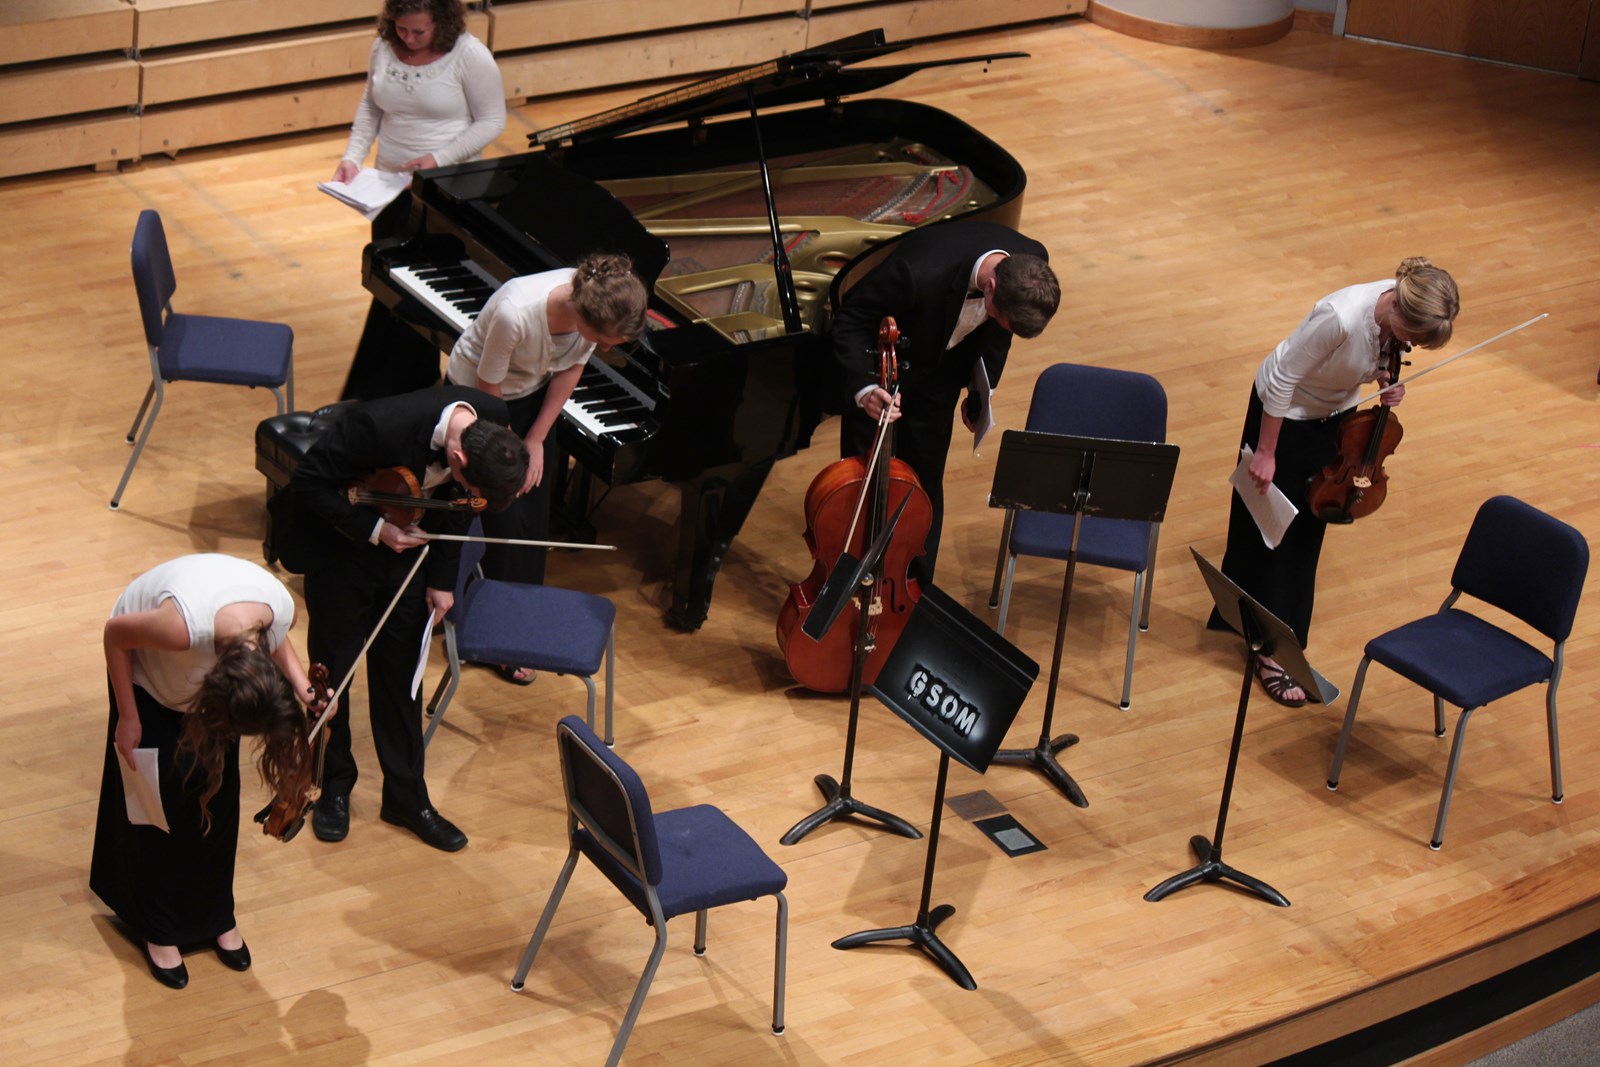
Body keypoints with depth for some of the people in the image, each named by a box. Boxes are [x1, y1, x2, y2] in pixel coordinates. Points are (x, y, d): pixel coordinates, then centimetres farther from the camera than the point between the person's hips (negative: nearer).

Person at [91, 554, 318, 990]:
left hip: (217, 655, 4)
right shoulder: (182, 625, -46)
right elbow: (115, 633, -24)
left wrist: (303, 687, -19)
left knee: (218, 795, 8)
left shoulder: (282, 607, -32)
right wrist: (128, 718, -16)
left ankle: (216, 916, 27)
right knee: (161, 801, 3)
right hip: (149, 664, -4)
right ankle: (158, 929, 21)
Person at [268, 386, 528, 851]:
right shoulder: (379, 426, -40)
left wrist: (442, 577, -1)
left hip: (406, 543, 4)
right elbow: (308, 483, -25)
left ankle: (406, 796, 23)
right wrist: (374, 530, -29)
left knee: (400, 670, 11)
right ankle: (334, 785, 27)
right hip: (339, 544, -4)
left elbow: (457, 501, -2)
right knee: (333, 666, 7)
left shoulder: (492, 421, -21)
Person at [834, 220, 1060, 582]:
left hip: (940, 372, 4)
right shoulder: (920, 272, -43)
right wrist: (865, 389, -42)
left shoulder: (1029, 263, -25)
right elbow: (850, 319, -28)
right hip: (881, 367, -4)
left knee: (924, 482, 12)